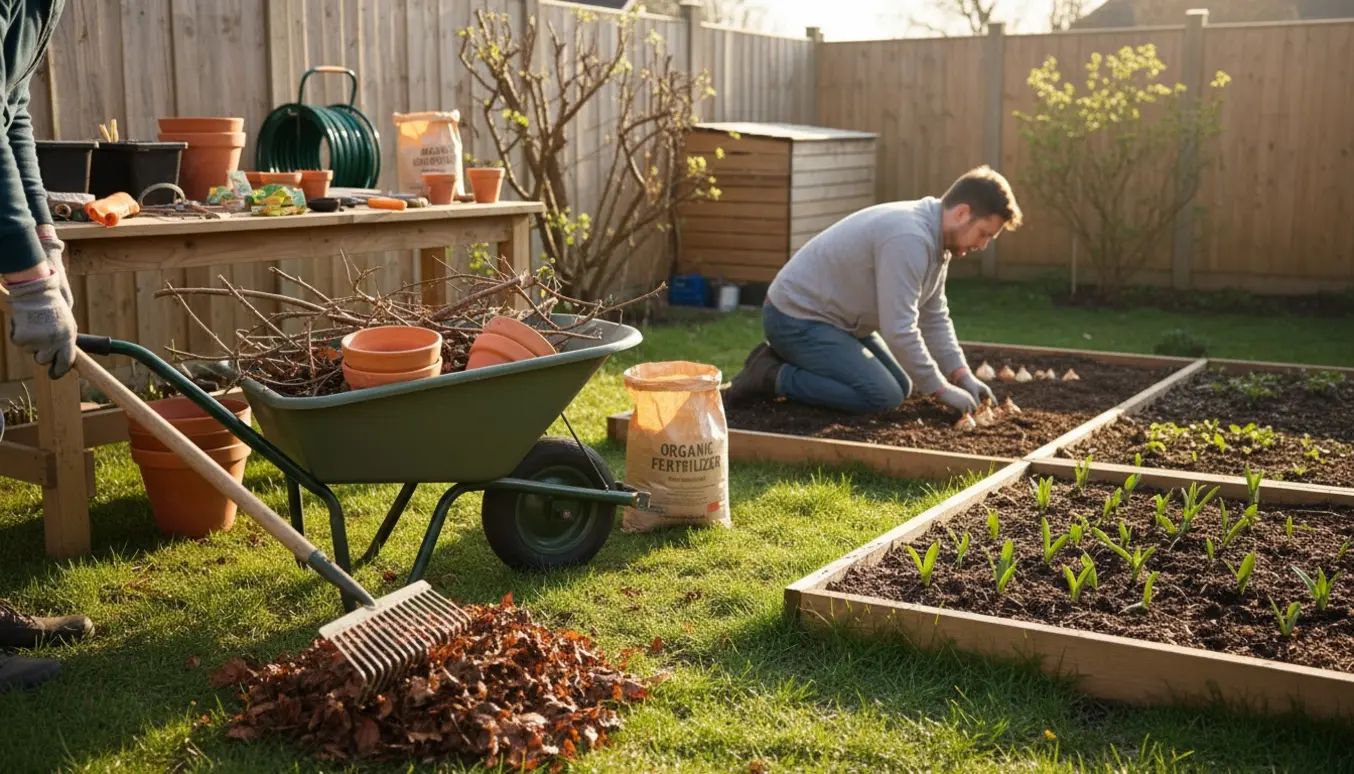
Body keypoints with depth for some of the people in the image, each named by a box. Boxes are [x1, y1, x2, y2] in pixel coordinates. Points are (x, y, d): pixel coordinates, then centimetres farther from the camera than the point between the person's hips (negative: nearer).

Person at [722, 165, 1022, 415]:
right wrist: (941, 389, -19)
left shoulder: (936, 237, 5)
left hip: (830, 317, 11)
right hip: (796, 317, -11)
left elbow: (934, 319, 11)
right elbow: (899, 330, -29)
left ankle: (787, 361, 15)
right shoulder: (909, 238, -28)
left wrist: (963, 376, 1)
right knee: (883, 397, -20)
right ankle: (772, 376, -9)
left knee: (901, 386, 14)